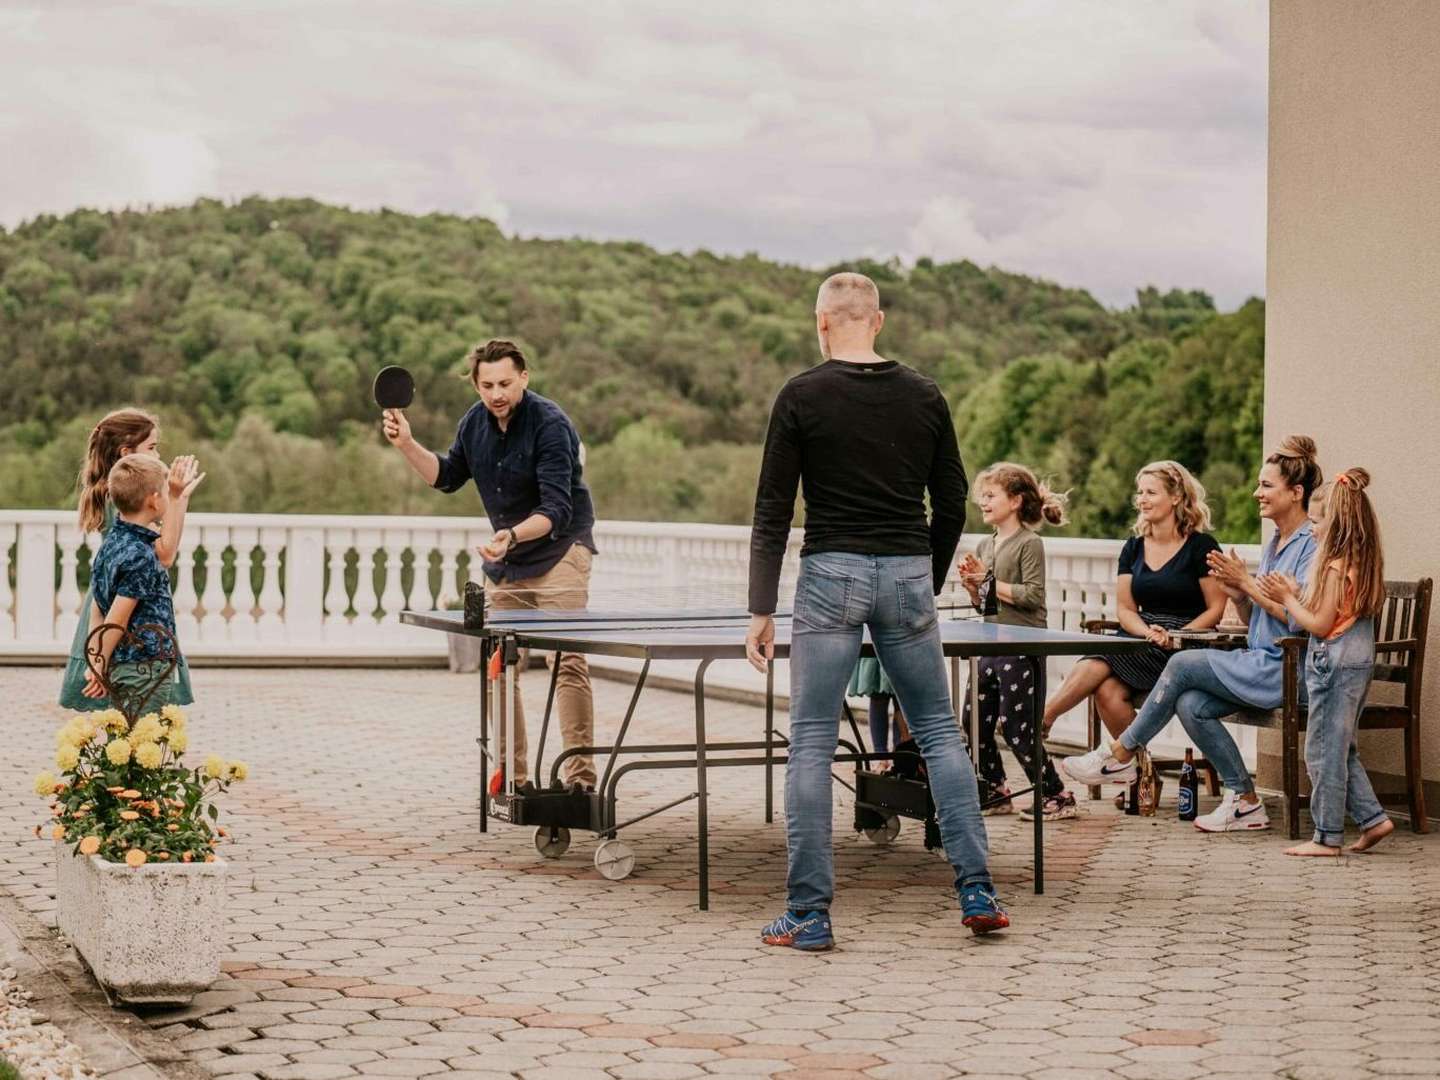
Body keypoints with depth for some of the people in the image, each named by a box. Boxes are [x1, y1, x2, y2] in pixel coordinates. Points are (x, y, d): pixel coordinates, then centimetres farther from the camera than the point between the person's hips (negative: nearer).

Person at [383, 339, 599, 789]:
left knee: (566, 662, -16)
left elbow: (556, 509, -28)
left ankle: (579, 776, -15)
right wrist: (407, 445, 1)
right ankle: (511, 777, 17)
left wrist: (513, 535, -45)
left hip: (559, 547, -7)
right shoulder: (476, 422, 0)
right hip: (507, 562, 7)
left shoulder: (549, 424, -22)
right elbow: (448, 476, 16)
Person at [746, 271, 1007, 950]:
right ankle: (977, 892, 8)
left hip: (831, 575, -3)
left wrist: (760, 609, -2)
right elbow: (952, 505, 9)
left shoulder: (801, 397, -3)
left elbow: (773, 512, -5)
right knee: (940, 734, 12)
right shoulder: (925, 397, 6)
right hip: (908, 574, 3)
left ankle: (809, 914, 1)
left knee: (812, 743, 2)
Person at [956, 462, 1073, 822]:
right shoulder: (985, 546, 14)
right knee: (975, 722, 9)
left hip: (1022, 648, -8)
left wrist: (988, 581, -15)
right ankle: (995, 792, 22)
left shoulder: (1029, 543, -9)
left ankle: (1056, 795, 3)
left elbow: (1032, 596, -19)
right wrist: (971, 585, 1)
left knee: (1016, 727, -7)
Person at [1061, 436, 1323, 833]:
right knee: (1190, 704, -12)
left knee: (1183, 664, -15)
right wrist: (1237, 594, 0)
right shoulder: (1275, 543, 19)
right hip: (1261, 662, 9)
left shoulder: (1313, 544, -11)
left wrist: (1247, 583, -13)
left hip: (1285, 668, -9)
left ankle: (1120, 755, -2)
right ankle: (1245, 802, -5)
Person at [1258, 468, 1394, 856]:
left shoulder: (1335, 567, -18)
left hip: (1335, 662, -9)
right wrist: (1297, 593, 10)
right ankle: (1373, 818, 16)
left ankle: (1327, 836, 4)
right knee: (1341, 748, 18)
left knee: (1323, 750, -1)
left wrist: (1286, 599, -8)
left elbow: (1321, 624, -16)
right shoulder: (1364, 563, 10)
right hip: (1359, 660, 9)